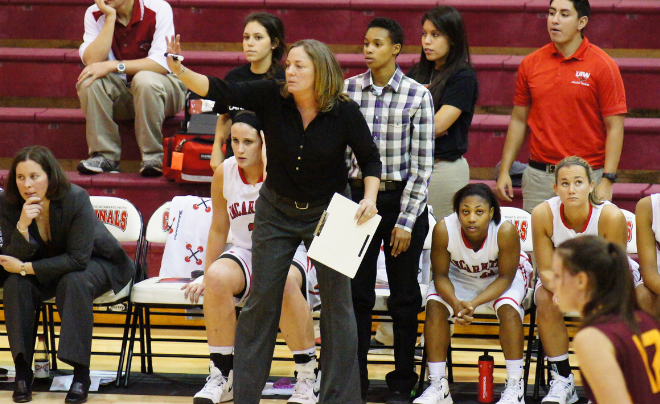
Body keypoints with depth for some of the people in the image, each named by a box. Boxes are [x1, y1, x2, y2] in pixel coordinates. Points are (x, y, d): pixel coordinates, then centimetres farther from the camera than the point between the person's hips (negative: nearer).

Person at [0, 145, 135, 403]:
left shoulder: (76, 199, -29)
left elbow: (78, 259, -29)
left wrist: (26, 268, -30)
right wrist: (22, 226, -38)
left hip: (94, 264, -4)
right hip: (46, 267, 4)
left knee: (74, 283, -36)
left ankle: (81, 374, -31)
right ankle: (22, 371, -20)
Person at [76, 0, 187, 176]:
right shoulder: (95, 14, -4)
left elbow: (162, 63, -23)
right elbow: (91, 61, -18)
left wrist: (113, 65, -29)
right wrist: (111, 18, -22)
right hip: (119, 92, 3)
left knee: (144, 79, -35)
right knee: (89, 81, -25)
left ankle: (153, 157, -26)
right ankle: (105, 156, -21)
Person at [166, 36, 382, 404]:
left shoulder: (345, 112, -17)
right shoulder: (272, 97, -15)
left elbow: (370, 158, -5)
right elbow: (221, 91, -23)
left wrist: (370, 196, -21)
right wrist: (179, 70, -37)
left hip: (328, 212, -2)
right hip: (277, 211, 2)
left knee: (338, 303, 0)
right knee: (261, 301, 6)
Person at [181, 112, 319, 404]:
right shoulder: (224, 174, 1)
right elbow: (219, 229, 13)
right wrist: (207, 277, 17)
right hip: (245, 254, 3)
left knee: (281, 282, -39)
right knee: (218, 277, -32)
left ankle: (307, 378, -25)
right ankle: (221, 376, -18)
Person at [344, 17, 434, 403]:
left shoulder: (417, 95, -5)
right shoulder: (349, 90, 2)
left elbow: (422, 165, -6)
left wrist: (406, 221, -10)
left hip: (403, 198, -2)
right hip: (358, 195, 2)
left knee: (404, 295, 7)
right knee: (357, 292, 3)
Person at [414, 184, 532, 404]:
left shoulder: (506, 232, -35)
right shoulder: (444, 230, -31)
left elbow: (505, 277, -24)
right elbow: (440, 275, -20)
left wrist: (474, 303, -38)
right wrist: (456, 303, -40)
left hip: (498, 279, -2)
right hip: (460, 276, 2)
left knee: (508, 307, -30)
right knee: (434, 304, -23)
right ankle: (437, 386, -16)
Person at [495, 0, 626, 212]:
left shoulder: (602, 65, -4)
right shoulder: (530, 64, 8)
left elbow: (615, 127, -6)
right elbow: (518, 120, 14)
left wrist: (607, 181, -13)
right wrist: (504, 171, 9)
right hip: (538, 177, 4)